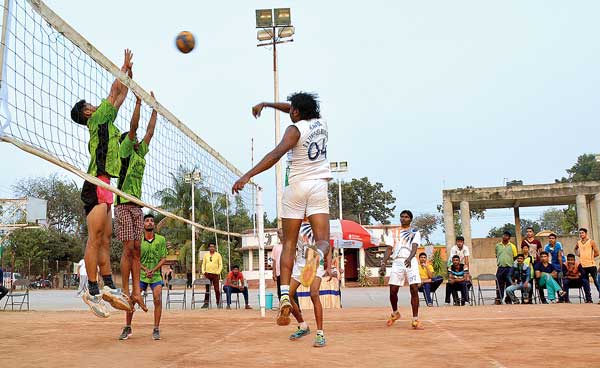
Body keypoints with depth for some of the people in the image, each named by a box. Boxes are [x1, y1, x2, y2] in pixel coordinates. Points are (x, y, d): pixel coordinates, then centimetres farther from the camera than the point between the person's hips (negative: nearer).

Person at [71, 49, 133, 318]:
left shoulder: (105, 122, 24)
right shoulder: (97, 119, 2)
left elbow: (120, 95, 31)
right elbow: (115, 90, 6)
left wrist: (129, 73, 32)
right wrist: (125, 66, 19)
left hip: (104, 188, 10)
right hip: (96, 185, -10)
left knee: (105, 239, 6)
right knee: (95, 238, -12)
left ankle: (108, 286, 7)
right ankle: (93, 291, -13)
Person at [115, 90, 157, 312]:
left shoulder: (140, 153, 20)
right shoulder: (124, 151, 2)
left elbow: (149, 132, 23)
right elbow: (133, 127, -8)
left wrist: (154, 108, 26)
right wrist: (138, 102, -7)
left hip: (137, 206, 7)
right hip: (124, 205, -7)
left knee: (136, 250, 3)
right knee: (128, 249, -9)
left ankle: (136, 293, 4)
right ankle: (126, 292, -4)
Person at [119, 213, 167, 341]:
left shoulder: (161, 239, -2)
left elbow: (164, 258, -1)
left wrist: (153, 270, -14)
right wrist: (145, 269, -16)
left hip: (156, 275, 0)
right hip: (141, 275, 0)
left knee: (158, 299, -14)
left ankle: (156, 329, -3)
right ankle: (127, 328, 12)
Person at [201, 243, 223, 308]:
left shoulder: (218, 255, 4)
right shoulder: (206, 255, 12)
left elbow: (220, 265, 1)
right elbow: (203, 264, 13)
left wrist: (218, 272, -10)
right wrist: (203, 271, 0)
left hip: (215, 274, -3)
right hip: (208, 274, 3)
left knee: (217, 289, -4)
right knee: (207, 289, 5)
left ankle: (218, 303, 1)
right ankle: (206, 303, 10)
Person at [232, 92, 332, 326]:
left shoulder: (295, 129, -6)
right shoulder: (321, 123, 11)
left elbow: (277, 154, -23)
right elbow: (295, 110, 29)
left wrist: (248, 175, -28)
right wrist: (265, 104, 32)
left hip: (296, 186, -3)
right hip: (319, 185, 3)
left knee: (288, 244, 3)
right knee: (323, 240, -5)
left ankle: (285, 295, -10)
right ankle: (318, 254, -43)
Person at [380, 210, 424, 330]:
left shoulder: (415, 232, 7)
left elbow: (414, 247, -10)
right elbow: (389, 249, 10)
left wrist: (409, 258, -31)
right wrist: (383, 263, -5)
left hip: (411, 262, -2)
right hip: (397, 262, 2)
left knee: (414, 290, -10)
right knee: (393, 291, 0)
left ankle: (415, 320, -5)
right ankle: (395, 313, 27)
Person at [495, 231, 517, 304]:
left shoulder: (512, 246, 3)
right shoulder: (498, 245, 9)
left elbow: (515, 258, 4)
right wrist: (498, 262, 10)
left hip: (509, 268, -2)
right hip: (500, 268, 2)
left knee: (509, 285, 3)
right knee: (500, 285, 3)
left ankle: (508, 300, 12)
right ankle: (498, 299, 8)